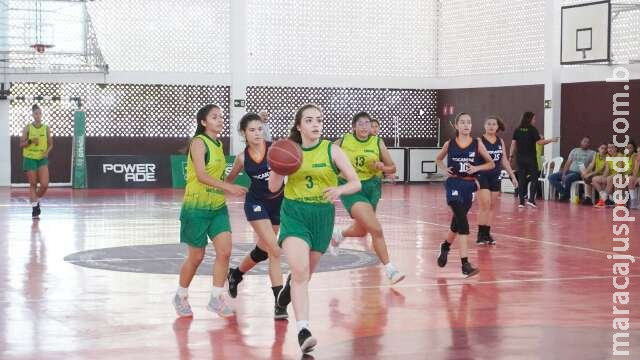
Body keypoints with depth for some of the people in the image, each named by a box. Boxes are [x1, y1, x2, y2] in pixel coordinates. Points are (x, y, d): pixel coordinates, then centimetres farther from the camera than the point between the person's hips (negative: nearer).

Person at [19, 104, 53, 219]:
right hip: (30, 158, -2)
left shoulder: (46, 128, 3)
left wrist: (47, 152, -7)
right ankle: (34, 207, 9)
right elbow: (21, 144, -1)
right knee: (33, 185, 2)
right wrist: (30, 141, -18)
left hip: (42, 159, 2)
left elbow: (50, 144, 11)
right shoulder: (27, 128, -2)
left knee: (45, 184, -9)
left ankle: (37, 200, 19)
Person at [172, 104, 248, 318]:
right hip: (197, 207, -6)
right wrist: (229, 187, -28)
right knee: (196, 257, 3)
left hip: (218, 207, 6)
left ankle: (216, 299, 3)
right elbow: (201, 175, -22)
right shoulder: (199, 142, -12)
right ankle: (181, 297, 24)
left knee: (225, 251, -7)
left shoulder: (218, 145, 12)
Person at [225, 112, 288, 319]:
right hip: (256, 203, -2)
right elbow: (229, 180, 13)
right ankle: (279, 302, -11)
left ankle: (236, 274, 46)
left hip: (278, 202, 2)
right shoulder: (242, 158, -5)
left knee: (263, 249, 17)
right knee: (275, 250, -16)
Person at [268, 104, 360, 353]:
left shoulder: (332, 150, -5)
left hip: (322, 215, 1)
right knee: (300, 272, -20)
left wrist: (339, 189, -28)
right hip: (294, 213, -1)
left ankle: (290, 286, 55)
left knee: (305, 272, 18)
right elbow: (273, 188, 2)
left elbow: (356, 183, -7)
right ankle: (303, 331, -23)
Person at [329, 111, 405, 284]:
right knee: (376, 229, -18)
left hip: (372, 187, 4)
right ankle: (389, 269, -9)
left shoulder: (378, 143, 0)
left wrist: (382, 167, -15)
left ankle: (339, 234, 49)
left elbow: (392, 168, 5)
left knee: (361, 231, 16)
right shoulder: (343, 142, -4)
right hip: (351, 188, -4)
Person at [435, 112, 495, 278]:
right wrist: (443, 170, 1)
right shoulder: (450, 144, 1)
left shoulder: (477, 143, 1)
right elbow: (438, 159, 20)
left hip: (469, 186, 3)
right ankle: (465, 264, -19)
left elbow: (491, 164, 7)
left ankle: (445, 246, 48)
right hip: (454, 185, -3)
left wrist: (477, 168, -10)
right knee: (462, 221, -17)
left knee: (457, 222, 17)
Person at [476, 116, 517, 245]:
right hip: (482, 176, -5)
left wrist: (513, 176, 14)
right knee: (485, 206, -10)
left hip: (496, 176, 5)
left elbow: (504, 161, 15)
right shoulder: (479, 141, -7)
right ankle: (481, 235, -3)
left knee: (491, 207, 8)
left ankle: (487, 234, 14)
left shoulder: (500, 142, 8)